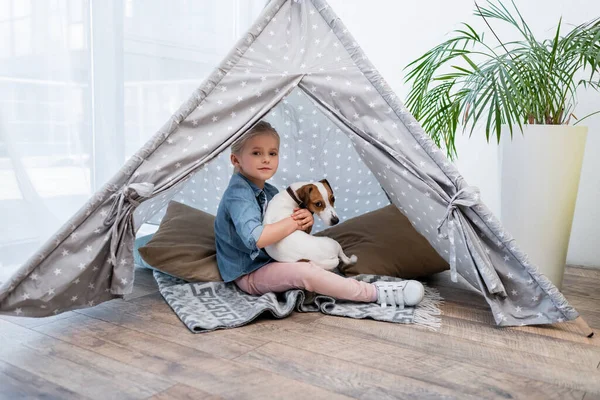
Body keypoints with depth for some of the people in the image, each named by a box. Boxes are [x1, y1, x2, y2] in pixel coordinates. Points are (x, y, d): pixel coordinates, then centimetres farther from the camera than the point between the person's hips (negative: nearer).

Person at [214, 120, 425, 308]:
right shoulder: (238, 194, -19)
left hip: (271, 262, 10)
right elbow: (256, 238, -35)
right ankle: (377, 293, -25)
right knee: (304, 272, -29)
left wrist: (307, 220, -13)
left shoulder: (269, 191, 9)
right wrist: (295, 222, -22)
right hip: (249, 275, -10)